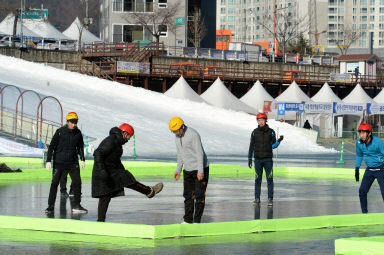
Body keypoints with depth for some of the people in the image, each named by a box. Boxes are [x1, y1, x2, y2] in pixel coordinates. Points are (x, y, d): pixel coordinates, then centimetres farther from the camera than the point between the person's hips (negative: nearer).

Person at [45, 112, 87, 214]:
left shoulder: (78, 133, 4)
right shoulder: (60, 132, -8)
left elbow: (80, 147, 17)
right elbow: (52, 146, -4)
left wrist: (82, 159, 11)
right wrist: (48, 161, -8)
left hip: (73, 162, 3)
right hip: (59, 162, -3)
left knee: (77, 182, -1)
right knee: (55, 183, -3)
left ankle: (76, 206, 8)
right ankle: (51, 206, 4)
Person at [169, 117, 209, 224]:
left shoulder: (193, 134, -19)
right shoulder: (177, 136, 5)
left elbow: (200, 153, -22)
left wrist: (200, 171, -26)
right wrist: (178, 170, 18)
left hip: (200, 169, -7)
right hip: (188, 170, 8)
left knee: (199, 195, -6)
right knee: (188, 195, 8)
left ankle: (197, 221, -2)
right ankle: (188, 221, 14)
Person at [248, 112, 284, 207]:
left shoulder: (271, 132, 1)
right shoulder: (255, 132, 3)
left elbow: (273, 146, 5)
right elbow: (252, 146, 8)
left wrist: (279, 141, -14)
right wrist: (250, 159, 5)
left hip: (268, 159, -1)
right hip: (258, 159, 1)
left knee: (270, 179, -3)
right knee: (257, 179, 3)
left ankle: (270, 199, 0)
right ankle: (257, 199, 8)